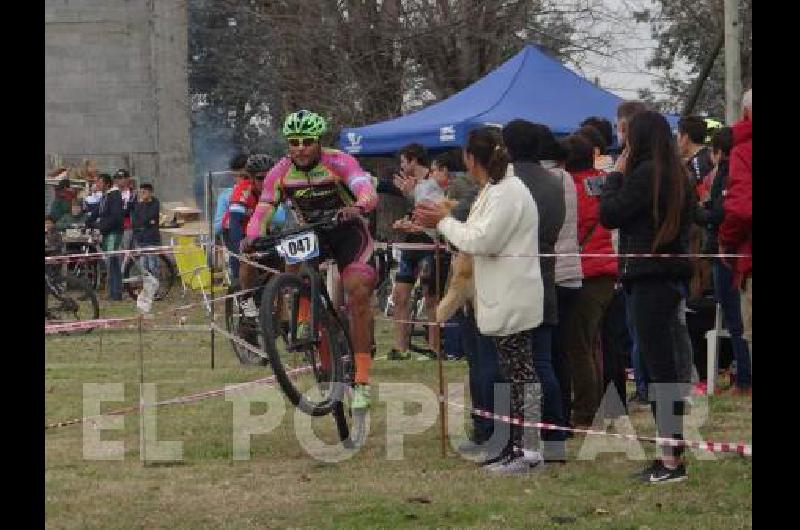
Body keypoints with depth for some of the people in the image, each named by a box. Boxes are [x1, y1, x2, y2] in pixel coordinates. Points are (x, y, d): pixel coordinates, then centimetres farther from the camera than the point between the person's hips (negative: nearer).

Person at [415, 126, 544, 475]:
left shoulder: (507, 194, -16)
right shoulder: (496, 190, 17)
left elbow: (481, 241, -21)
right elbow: (482, 238, 18)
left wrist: (444, 221, -8)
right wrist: (440, 222, 11)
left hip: (513, 299, -11)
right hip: (504, 298, 11)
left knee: (520, 373, -7)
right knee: (515, 373, 13)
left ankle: (528, 451, -5)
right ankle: (517, 446, 18)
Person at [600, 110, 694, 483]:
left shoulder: (645, 173, -14)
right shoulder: (677, 174, 13)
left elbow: (609, 215, -13)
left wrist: (617, 173, 1)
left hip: (650, 278, -9)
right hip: (675, 274, 9)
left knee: (659, 367, -8)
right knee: (664, 365, 13)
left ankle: (671, 460, -9)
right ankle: (672, 454, 16)